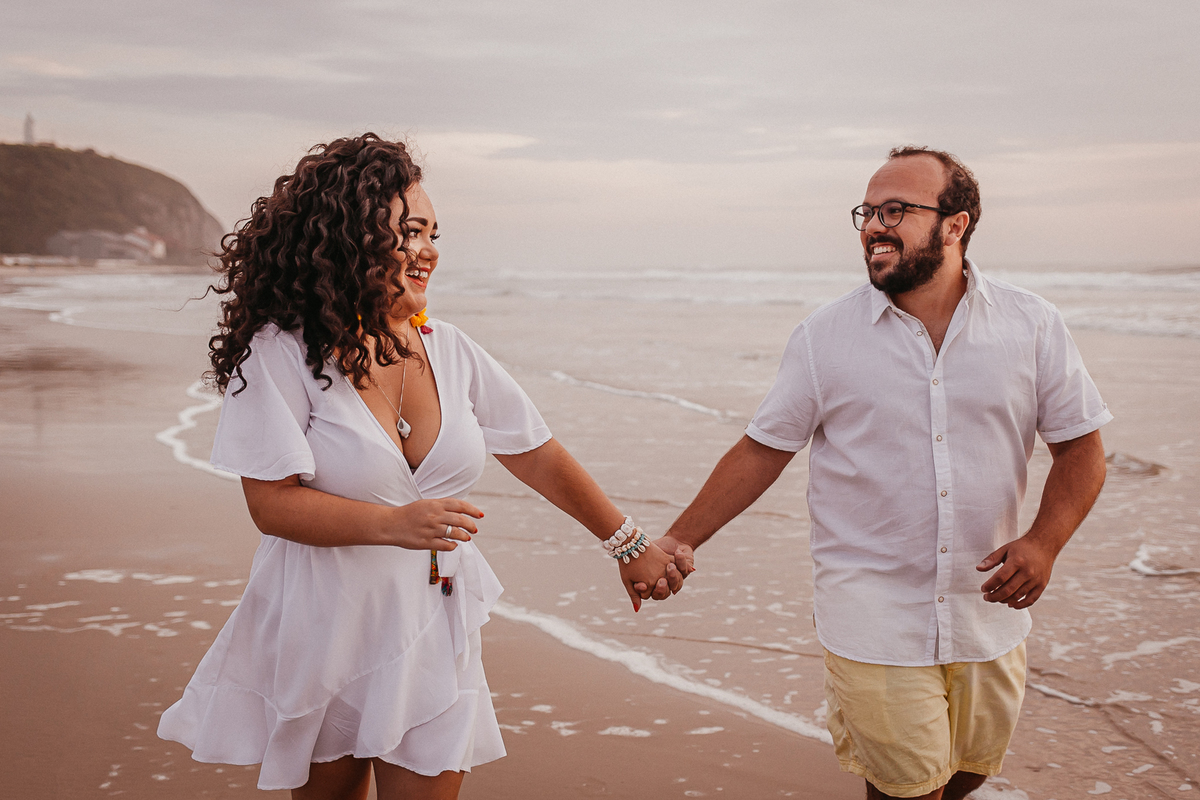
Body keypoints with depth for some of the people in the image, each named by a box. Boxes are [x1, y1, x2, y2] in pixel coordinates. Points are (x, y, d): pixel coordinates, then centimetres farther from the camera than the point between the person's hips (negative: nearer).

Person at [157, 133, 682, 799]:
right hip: (327, 633, -3)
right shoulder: (281, 352, -12)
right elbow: (272, 503, -17)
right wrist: (395, 524, -30)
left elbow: (538, 456, 8)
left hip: (434, 632, 3)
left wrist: (629, 545, 13)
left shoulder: (448, 350, 1)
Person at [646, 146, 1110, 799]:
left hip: (987, 610, 2)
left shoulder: (1031, 325, -2)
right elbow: (763, 450, 0)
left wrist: (1044, 541, -14)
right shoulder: (825, 336, -4)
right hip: (874, 617, -2)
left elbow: (1080, 447, 2)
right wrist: (680, 541, -6)